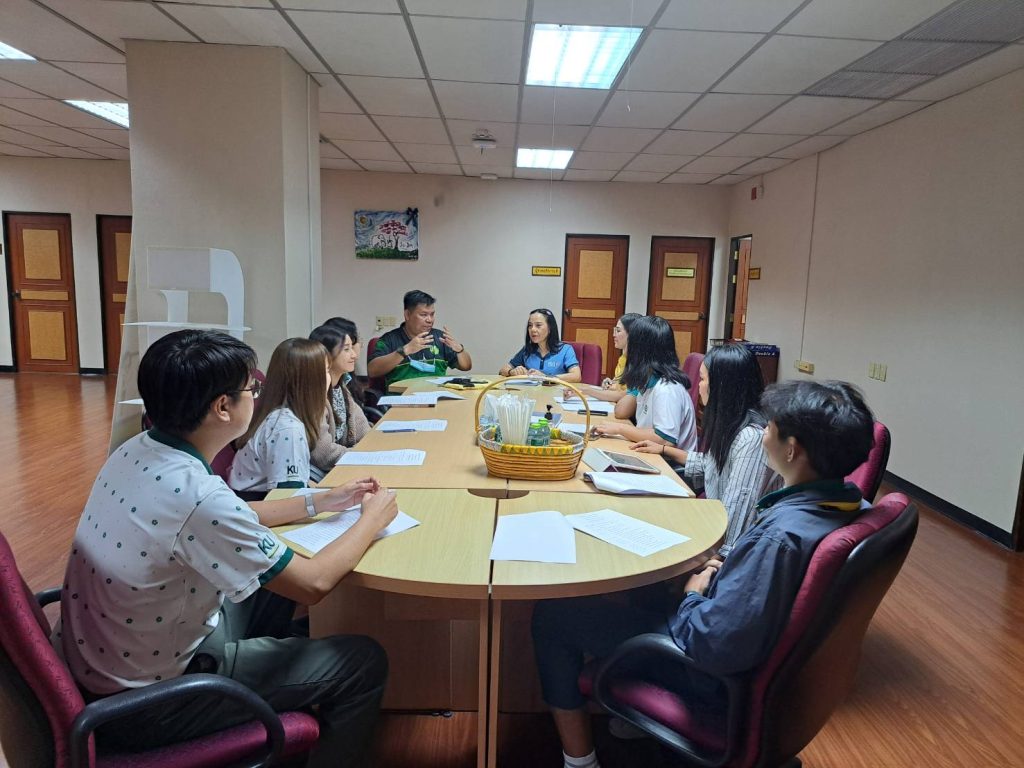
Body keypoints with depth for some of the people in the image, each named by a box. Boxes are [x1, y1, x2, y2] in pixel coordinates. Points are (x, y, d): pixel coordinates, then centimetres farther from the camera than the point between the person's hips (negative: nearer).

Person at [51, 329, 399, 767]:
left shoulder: (137, 452, -6)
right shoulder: (197, 497, -33)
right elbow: (314, 583, -22)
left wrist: (322, 502, 10)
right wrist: (372, 518, -7)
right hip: (143, 703, -8)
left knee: (273, 581, 23)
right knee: (363, 663, -3)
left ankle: (277, 700, 41)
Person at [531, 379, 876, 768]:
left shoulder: (778, 538, -37)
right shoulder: (851, 505, -10)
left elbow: (714, 646, -32)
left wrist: (692, 596, -14)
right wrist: (723, 573, 2)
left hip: (718, 677, -9)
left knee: (552, 612, 0)